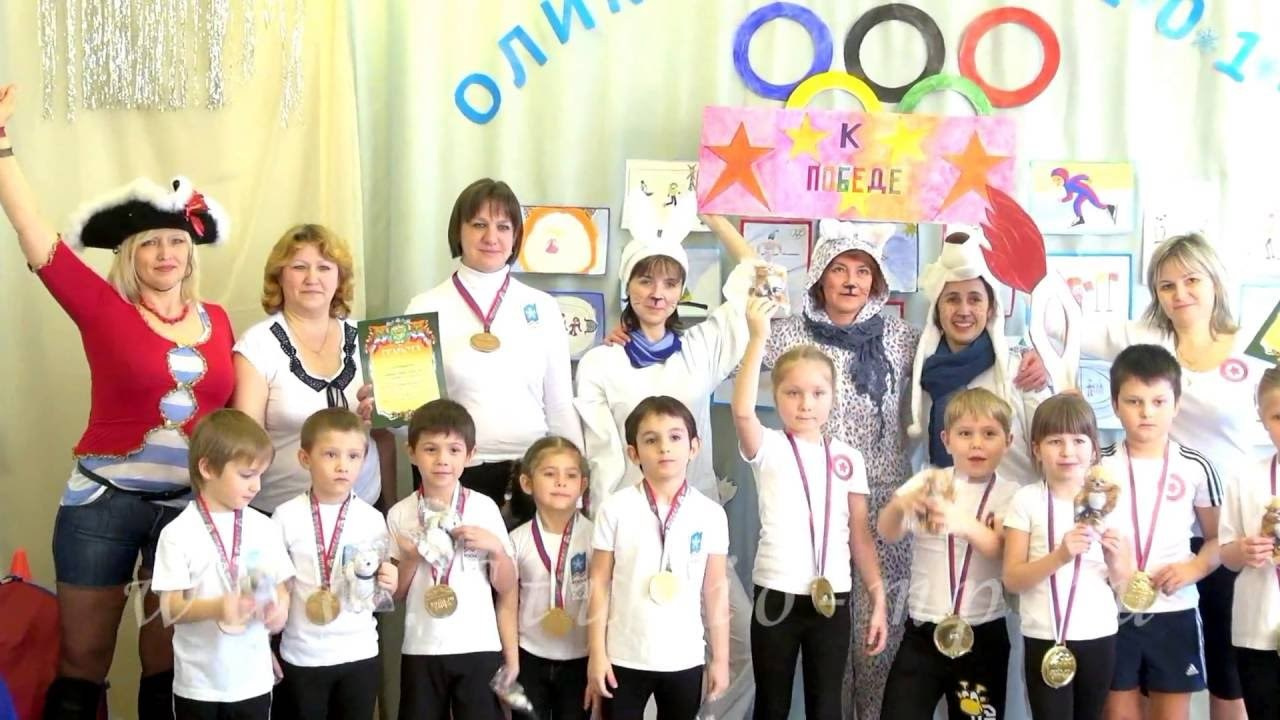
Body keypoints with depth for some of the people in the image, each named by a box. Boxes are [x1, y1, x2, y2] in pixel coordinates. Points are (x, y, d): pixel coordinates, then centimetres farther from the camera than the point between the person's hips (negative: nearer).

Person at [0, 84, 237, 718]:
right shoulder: (102, 308, -4)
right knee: (82, 660, 7)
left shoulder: (217, 322, 6)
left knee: (170, 662, 13)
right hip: (104, 504, -3)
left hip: (190, 506, 3)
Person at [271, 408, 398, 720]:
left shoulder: (372, 519, 0)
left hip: (359, 654, 1)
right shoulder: (287, 516, -5)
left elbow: (382, 595, 8)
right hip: (302, 656, -1)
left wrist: (389, 584, -14)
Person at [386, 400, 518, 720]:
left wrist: (495, 547, -13)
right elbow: (396, 592, 7)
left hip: (479, 647, -1)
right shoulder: (400, 515, 0)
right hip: (420, 649, 1)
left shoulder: (484, 508, -1)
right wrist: (410, 558, -11)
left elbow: (506, 588, 4)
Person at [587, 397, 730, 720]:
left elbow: (715, 589, 3)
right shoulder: (615, 509, -6)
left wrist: (721, 658, 4)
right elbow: (599, 584, -2)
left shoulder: (711, 514, -2)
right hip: (624, 658, -2)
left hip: (685, 658, 2)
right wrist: (596, 654, -5)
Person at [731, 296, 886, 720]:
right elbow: (742, 411, -26)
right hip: (777, 596, -2)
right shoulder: (768, 448, -4)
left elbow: (860, 535, 8)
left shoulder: (848, 458, 6)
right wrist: (758, 337, -29)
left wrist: (879, 600, 4)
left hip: (833, 598, 2)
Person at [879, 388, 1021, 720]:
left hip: (983, 634, 0)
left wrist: (967, 524, -39)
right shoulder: (927, 482, 2)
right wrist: (900, 504, -36)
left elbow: (1004, 551, -17)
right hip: (923, 630, 1)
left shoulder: (1010, 493, 0)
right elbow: (887, 533, -12)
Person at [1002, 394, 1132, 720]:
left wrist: (1115, 561, -15)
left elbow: (1126, 582, 7)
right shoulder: (1027, 500, -4)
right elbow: (1012, 579, -9)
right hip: (1044, 638, -3)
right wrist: (1060, 556, -24)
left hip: (1099, 635, 3)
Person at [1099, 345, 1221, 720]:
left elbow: (1219, 539, 6)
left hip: (1174, 613, 0)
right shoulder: (1098, 466, -1)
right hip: (1112, 612, 0)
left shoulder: (1195, 468, -1)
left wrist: (1194, 567, -12)